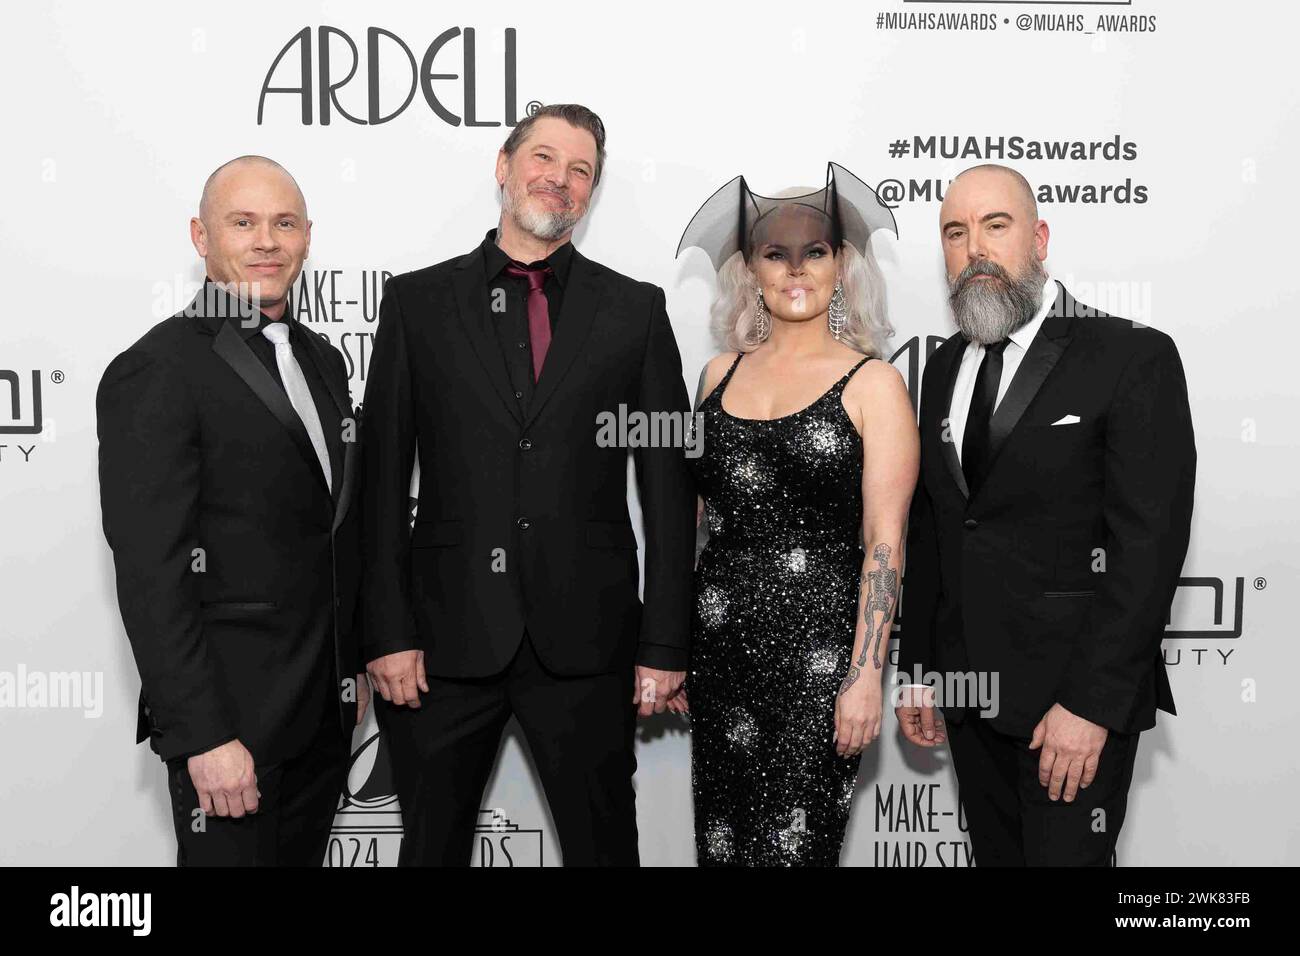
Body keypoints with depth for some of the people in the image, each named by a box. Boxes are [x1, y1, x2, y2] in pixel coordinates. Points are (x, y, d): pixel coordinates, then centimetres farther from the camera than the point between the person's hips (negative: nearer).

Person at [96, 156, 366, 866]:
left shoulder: (321, 360, 10)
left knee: (302, 858, 18)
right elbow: (149, 574, -18)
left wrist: (355, 666, 15)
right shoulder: (156, 373, -14)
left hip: (326, 707, 7)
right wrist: (204, 734, -20)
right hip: (230, 714, -7)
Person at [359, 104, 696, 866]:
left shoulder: (635, 309, 5)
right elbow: (383, 480, 2)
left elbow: (670, 488, 3)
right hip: (446, 638, 1)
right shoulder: (418, 301, 5)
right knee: (432, 846, 14)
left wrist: (665, 646, -1)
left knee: (603, 847, 12)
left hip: (585, 642, 0)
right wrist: (388, 631, -4)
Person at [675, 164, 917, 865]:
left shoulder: (872, 382, -3)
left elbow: (884, 542, -7)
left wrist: (865, 676, -13)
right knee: (719, 838, 12)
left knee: (793, 843, 0)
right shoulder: (721, 373, 9)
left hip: (817, 648, -4)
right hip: (719, 642, 4)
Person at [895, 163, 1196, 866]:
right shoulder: (946, 366, 10)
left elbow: (1149, 542, -15)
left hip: (1078, 697, -5)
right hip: (969, 689, 6)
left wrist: (1092, 703, -18)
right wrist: (917, 670, 11)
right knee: (995, 855, 16)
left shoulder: (1134, 357, -10)